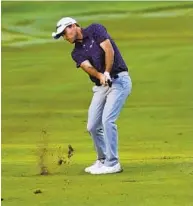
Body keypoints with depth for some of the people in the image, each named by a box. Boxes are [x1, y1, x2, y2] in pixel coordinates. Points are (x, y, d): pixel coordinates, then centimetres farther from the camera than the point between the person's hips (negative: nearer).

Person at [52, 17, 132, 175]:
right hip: (101, 86, 7)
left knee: (107, 120, -19)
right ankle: (103, 160, 23)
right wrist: (100, 76, -28)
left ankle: (112, 164, -15)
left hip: (119, 80, -7)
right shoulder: (77, 52, 11)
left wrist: (107, 73, -14)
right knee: (93, 126, 5)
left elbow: (109, 50, -13)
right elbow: (87, 67, -8)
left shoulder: (95, 30, -2)